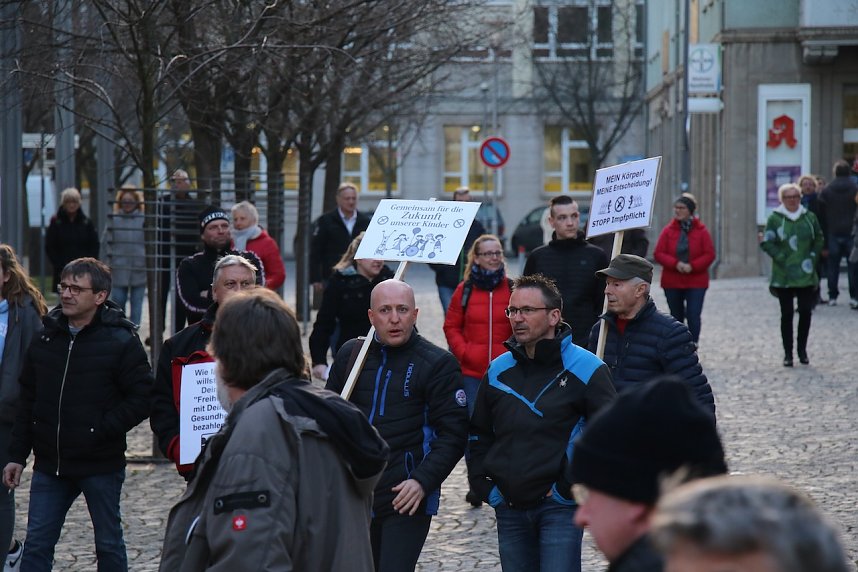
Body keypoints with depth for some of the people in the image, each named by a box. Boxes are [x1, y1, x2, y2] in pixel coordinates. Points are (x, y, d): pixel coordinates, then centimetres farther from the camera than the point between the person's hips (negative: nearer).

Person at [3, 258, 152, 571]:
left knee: (109, 545, 8)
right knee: (36, 544, 5)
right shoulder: (45, 338, 7)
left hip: (101, 466, -4)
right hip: (49, 464, 5)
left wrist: (101, 430, -16)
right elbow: (27, 400, 12)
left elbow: (142, 398, -11)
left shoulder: (121, 342, -8)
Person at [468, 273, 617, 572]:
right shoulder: (498, 370, 9)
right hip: (509, 508, 5)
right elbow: (478, 434, 21)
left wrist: (573, 486, -9)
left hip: (560, 506, -5)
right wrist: (483, 485, 9)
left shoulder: (585, 369, -7)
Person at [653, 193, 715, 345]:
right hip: (672, 282, 2)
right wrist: (675, 264, -18)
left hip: (696, 282, -2)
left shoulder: (701, 230, -2)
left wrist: (692, 266, -18)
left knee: (693, 316, -11)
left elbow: (710, 254, -5)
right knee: (676, 317, 12)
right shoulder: (668, 230, 1)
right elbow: (658, 254, -3)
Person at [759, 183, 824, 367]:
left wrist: (812, 258, -1)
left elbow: (819, 240, 13)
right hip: (784, 276, -2)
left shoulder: (809, 217, 6)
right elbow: (767, 243, -6)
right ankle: (788, 353, 9)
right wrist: (782, 259, -14)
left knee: (806, 312, 2)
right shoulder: (775, 218, -3)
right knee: (787, 314, 2)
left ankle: (802, 350, 17)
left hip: (806, 275, 2)